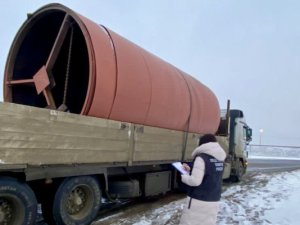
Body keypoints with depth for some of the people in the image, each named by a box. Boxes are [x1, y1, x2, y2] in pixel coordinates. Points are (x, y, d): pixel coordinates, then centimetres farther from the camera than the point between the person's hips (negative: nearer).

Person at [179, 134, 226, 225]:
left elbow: (195, 181, -21)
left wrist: (183, 177, -3)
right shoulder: (219, 159, 9)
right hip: (214, 201, 8)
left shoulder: (201, 158, -16)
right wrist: (190, 170, 20)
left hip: (199, 201, -7)